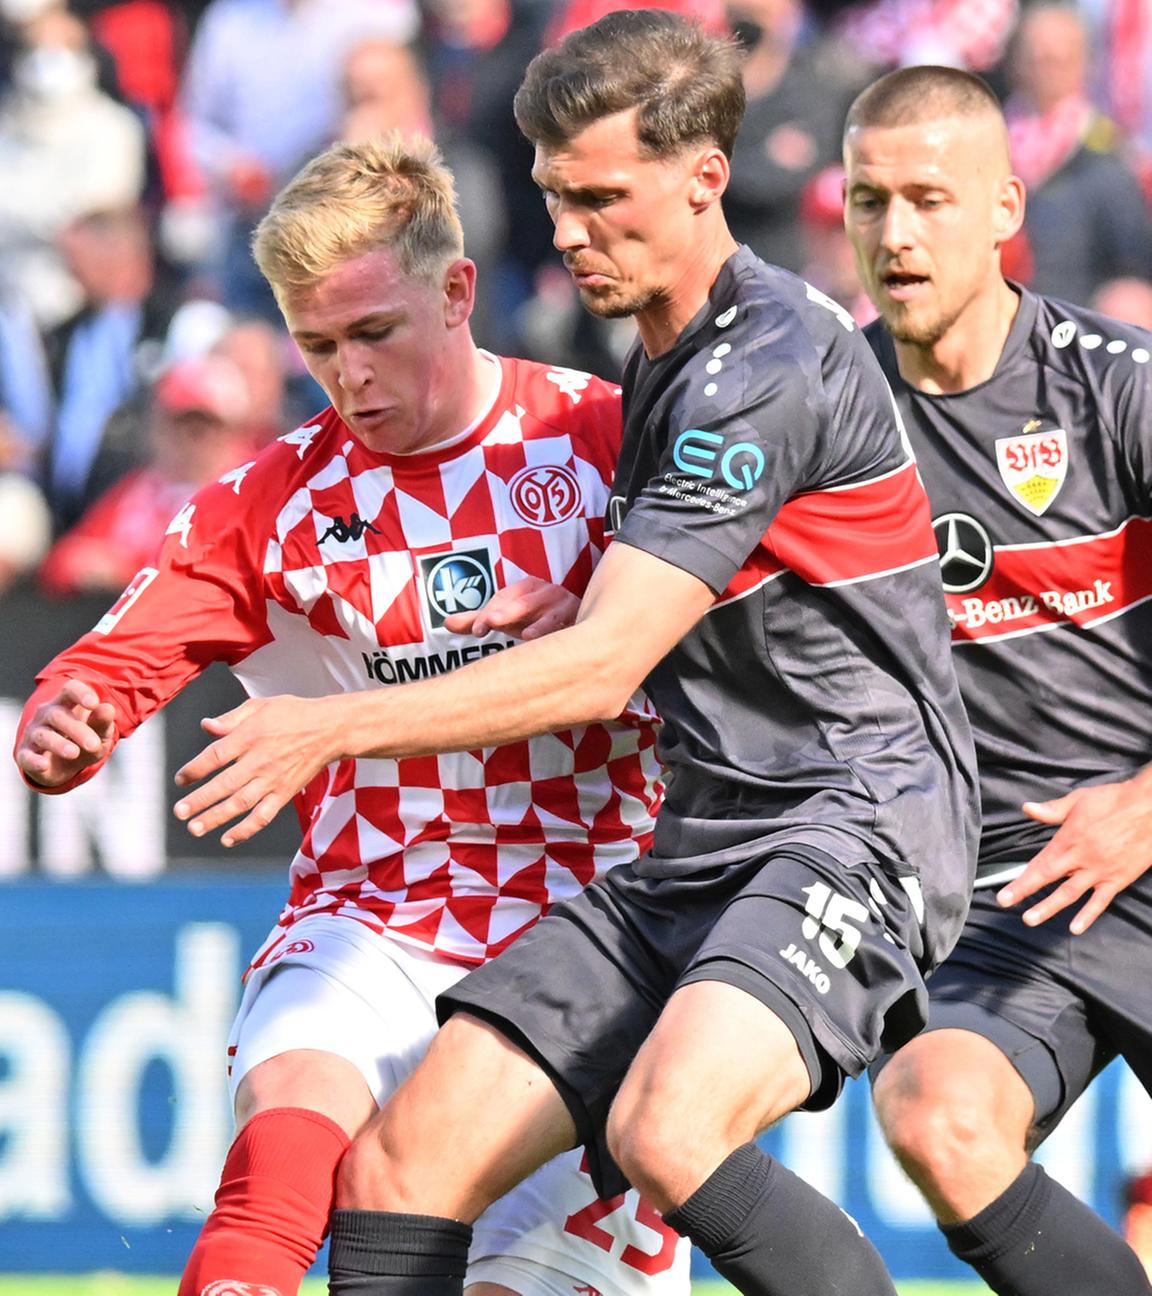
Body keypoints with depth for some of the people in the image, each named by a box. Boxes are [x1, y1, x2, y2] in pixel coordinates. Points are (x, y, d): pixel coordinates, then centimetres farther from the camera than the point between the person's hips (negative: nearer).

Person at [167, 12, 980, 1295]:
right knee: (404, 1161, -3)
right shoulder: (662, 364, 16)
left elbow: (604, 668, -18)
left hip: (849, 824, -9)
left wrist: (339, 725, -14)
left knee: (666, 1133, -35)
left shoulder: (769, 364, -15)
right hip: (694, 854, 9)